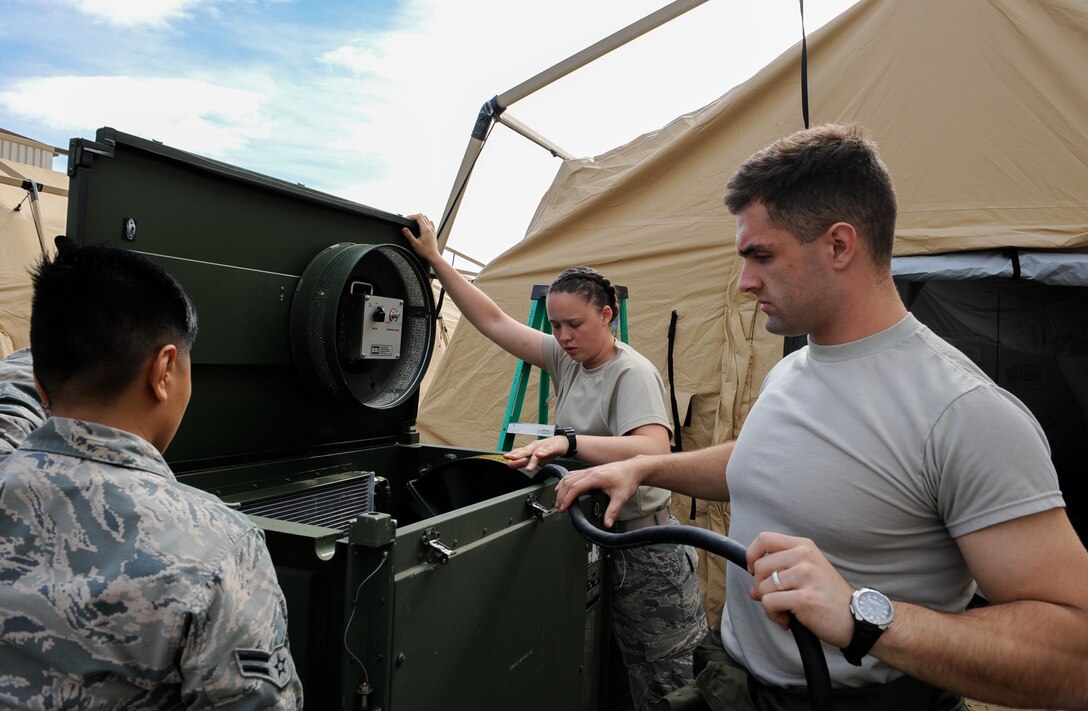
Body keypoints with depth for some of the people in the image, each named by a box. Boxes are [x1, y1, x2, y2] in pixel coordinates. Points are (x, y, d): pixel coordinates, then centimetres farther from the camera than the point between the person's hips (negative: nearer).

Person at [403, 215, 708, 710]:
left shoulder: (631, 373, -17)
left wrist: (566, 442, -41)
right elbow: (494, 322, 3)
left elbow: (654, 451, -32)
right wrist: (435, 260, 1)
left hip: (643, 553, -7)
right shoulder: (566, 359, 4)